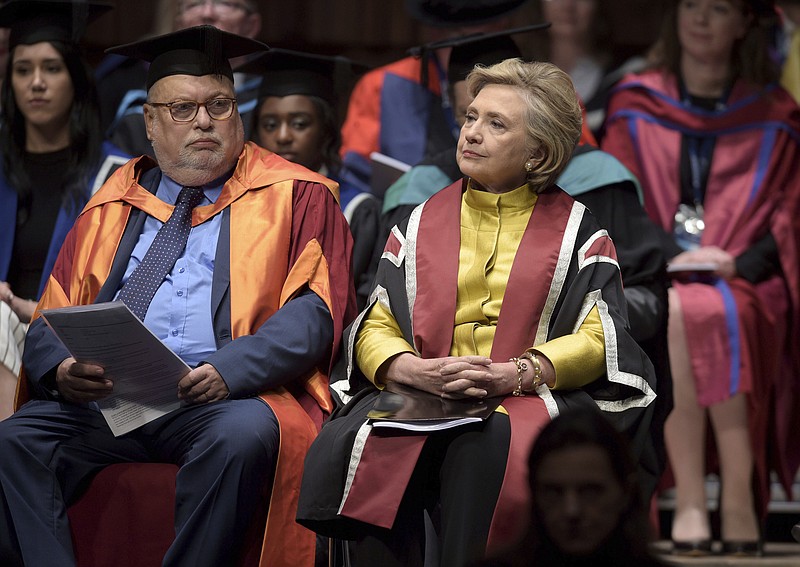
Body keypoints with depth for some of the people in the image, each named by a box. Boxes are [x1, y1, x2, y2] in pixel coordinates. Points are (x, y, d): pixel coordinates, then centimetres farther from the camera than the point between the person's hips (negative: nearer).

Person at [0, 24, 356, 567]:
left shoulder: (295, 196, 13)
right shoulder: (113, 207, 23)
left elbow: (313, 311, -1)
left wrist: (229, 369, -19)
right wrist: (62, 369, -8)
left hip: (231, 396, -3)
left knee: (241, 436, -37)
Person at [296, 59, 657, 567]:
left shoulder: (575, 230, 12)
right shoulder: (422, 224, 20)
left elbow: (598, 339, 1)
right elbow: (374, 330, 12)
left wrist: (515, 374, -16)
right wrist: (418, 370, -12)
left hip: (529, 398, -2)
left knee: (484, 446, -39)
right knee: (354, 445, -31)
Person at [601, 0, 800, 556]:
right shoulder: (635, 105, 15)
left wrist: (737, 262, -13)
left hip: (743, 286, -1)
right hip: (652, 282, 1)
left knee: (707, 317, -36)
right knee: (668, 317, -35)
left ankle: (723, 500, -37)